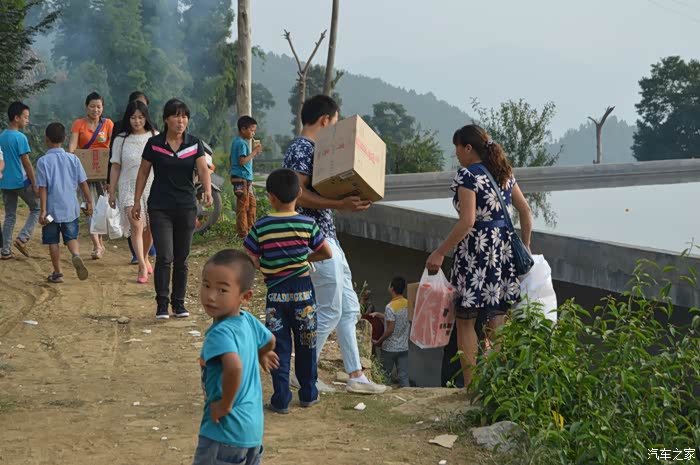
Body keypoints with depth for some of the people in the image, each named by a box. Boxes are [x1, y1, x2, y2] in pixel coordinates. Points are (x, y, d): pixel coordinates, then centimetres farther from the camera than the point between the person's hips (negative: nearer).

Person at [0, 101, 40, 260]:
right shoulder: (20, 138, -14)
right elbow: (26, 163, -15)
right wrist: (35, 185, -11)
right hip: (22, 182, -7)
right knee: (36, 209, 11)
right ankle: (22, 239, -2)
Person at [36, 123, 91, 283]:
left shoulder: (43, 161, -9)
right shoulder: (73, 159, -1)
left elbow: (42, 188, -10)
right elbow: (83, 183, 2)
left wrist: (43, 210, -8)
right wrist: (88, 202, 13)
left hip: (52, 209, -2)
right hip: (71, 208, 2)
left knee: (53, 241, 9)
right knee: (71, 237, 11)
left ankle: (57, 273, 13)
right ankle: (76, 255, -19)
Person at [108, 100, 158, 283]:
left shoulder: (155, 137, 3)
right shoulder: (121, 140, 2)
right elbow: (116, 167, 6)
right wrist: (112, 192, 5)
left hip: (152, 186, 1)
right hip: (129, 187, -1)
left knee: (149, 227, 8)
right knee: (136, 226, -15)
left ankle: (145, 257, 35)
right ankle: (142, 267, -17)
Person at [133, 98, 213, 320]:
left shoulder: (194, 143, 1)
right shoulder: (154, 144, -3)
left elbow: (203, 169, -10)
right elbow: (143, 173, 6)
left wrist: (207, 190, -29)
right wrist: (137, 202, 5)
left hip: (186, 208, 2)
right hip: (160, 208, -2)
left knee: (181, 259, 8)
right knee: (164, 256, -10)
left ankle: (179, 302, 20)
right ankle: (162, 304, 0)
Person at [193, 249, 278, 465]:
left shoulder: (220, 333, -23)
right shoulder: (249, 321, 3)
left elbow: (235, 367, -41)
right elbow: (269, 341, 24)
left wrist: (226, 405, -26)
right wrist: (261, 354, 46)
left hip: (225, 430, -9)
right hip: (253, 427, 9)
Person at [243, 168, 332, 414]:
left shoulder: (260, 228, -10)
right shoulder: (307, 224, -7)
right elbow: (327, 253, 0)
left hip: (276, 293, -1)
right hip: (303, 289, 1)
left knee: (279, 347, 7)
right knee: (306, 344, 15)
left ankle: (281, 400, 7)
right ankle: (308, 394, 25)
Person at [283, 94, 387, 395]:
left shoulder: (311, 148, 17)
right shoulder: (301, 149, -14)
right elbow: (297, 194, -24)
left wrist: (349, 199, 14)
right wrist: (339, 205, -29)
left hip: (327, 236, 11)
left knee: (348, 308, 12)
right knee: (330, 311, -5)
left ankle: (355, 376, 16)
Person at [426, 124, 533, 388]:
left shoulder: (467, 175, -11)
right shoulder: (503, 173, 12)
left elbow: (467, 221, -19)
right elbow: (525, 211, 14)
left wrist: (440, 253, -15)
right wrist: (525, 246, 22)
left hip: (476, 249, -7)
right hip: (504, 247, 7)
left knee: (465, 321, 3)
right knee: (498, 320, 10)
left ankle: (471, 384, 2)